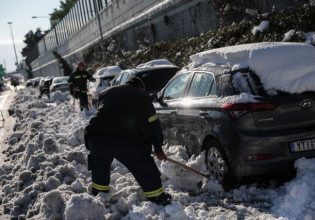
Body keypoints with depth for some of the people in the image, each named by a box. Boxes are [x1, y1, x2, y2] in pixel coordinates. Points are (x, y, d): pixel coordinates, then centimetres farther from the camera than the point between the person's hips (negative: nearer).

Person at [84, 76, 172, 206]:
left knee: (100, 167, 30)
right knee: (146, 170, 12)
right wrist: (158, 149, 28)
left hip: (96, 137, 4)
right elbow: (154, 124, 18)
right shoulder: (142, 97, 17)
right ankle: (159, 199, 16)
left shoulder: (106, 93, 27)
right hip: (125, 141, -4)